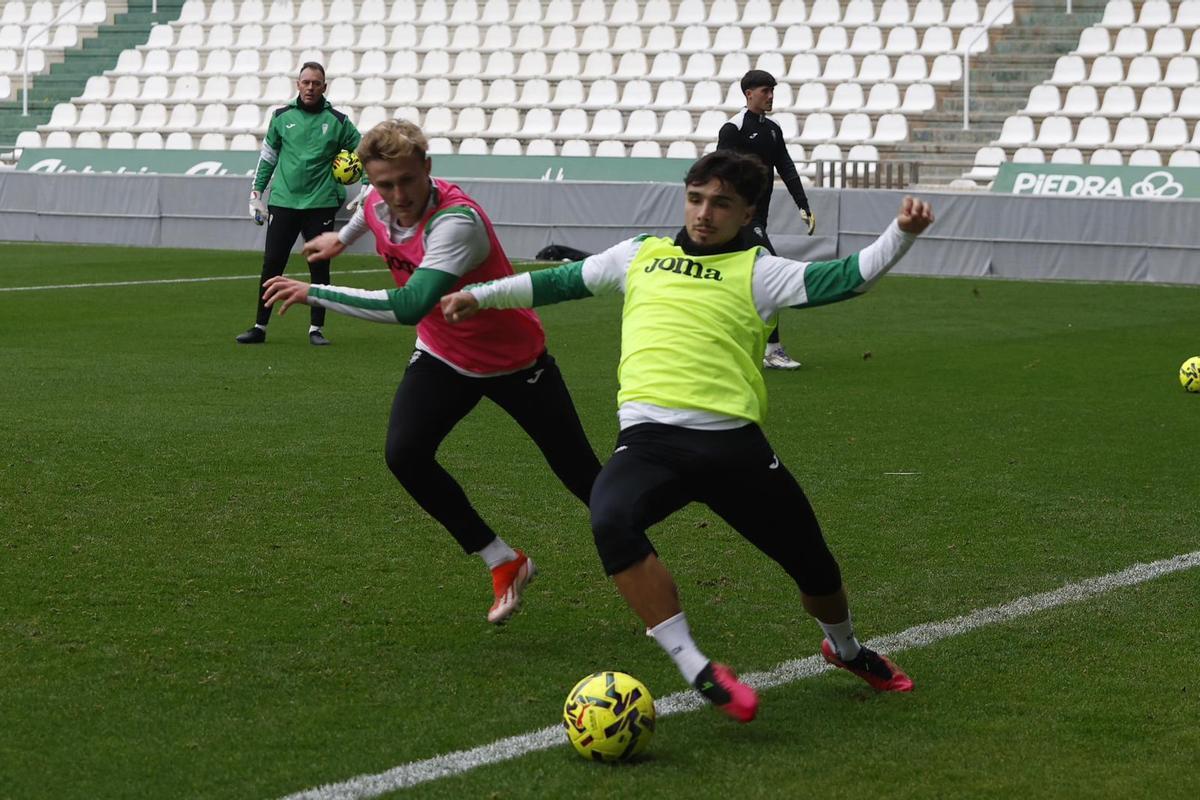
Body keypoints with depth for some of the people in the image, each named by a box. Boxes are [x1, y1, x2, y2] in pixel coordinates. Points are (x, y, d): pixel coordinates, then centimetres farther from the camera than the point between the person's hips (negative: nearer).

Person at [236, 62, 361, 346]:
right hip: (283, 203, 1)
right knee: (271, 265, 0)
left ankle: (316, 328, 11)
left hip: (320, 204, -1)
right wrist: (256, 193, 12)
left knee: (319, 268, 1)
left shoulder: (337, 121, 2)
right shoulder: (282, 117, 6)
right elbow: (267, 157, 14)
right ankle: (259, 327, 7)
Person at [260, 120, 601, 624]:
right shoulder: (379, 203, -12)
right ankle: (504, 565, 0)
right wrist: (342, 238, 37)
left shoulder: (457, 221, -36)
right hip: (443, 355, 6)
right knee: (404, 455, -16)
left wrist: (315, 294, -46)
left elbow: (410, 307, -49)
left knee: (581, 474, 0)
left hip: (516, 360, -6)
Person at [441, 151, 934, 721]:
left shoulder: (756, 271, 10)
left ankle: (845, 649, 48)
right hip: (650, 437, 1)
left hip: (732, 439, -1)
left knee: (814, 566, 10)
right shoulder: (641, 255, 20)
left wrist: (900, 234, -15)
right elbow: (565, 281, 31)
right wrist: (483, 296, 32)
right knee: (610, 522, -33)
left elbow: (843, 280, -1)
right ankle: (697, 672, -24)